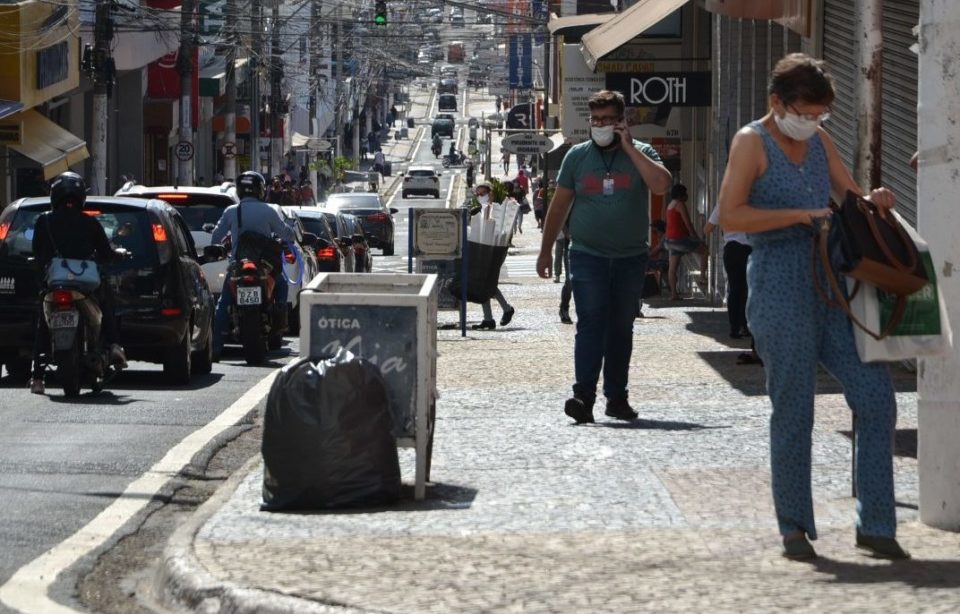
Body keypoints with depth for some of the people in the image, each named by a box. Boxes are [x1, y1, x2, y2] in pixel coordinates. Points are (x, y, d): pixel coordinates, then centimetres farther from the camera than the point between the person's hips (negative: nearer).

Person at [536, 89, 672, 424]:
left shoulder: (640, 153, 2)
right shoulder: (577, 156, 6)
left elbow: (661, 185, -18)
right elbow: (558, 206, 11)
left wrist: (629, 147, -15)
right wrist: (545, 251, 9)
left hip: (630, 258, 1)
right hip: (587, 255, -1)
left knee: (621, 328, 9)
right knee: (590, 323, -14)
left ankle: (616, 397, 18)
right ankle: (584, 396, -22)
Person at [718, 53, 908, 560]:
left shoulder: (819, 140, 15)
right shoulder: (753, 141, -4)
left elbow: (849, 194, 22)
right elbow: (730, 216, -15)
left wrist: (872, 201, -1)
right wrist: (800, 215, -18)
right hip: (780, 289, -6)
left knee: (876, 397, -2)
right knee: (793, 414, -2)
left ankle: (875, 525, 4)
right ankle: (794, 528, 10)